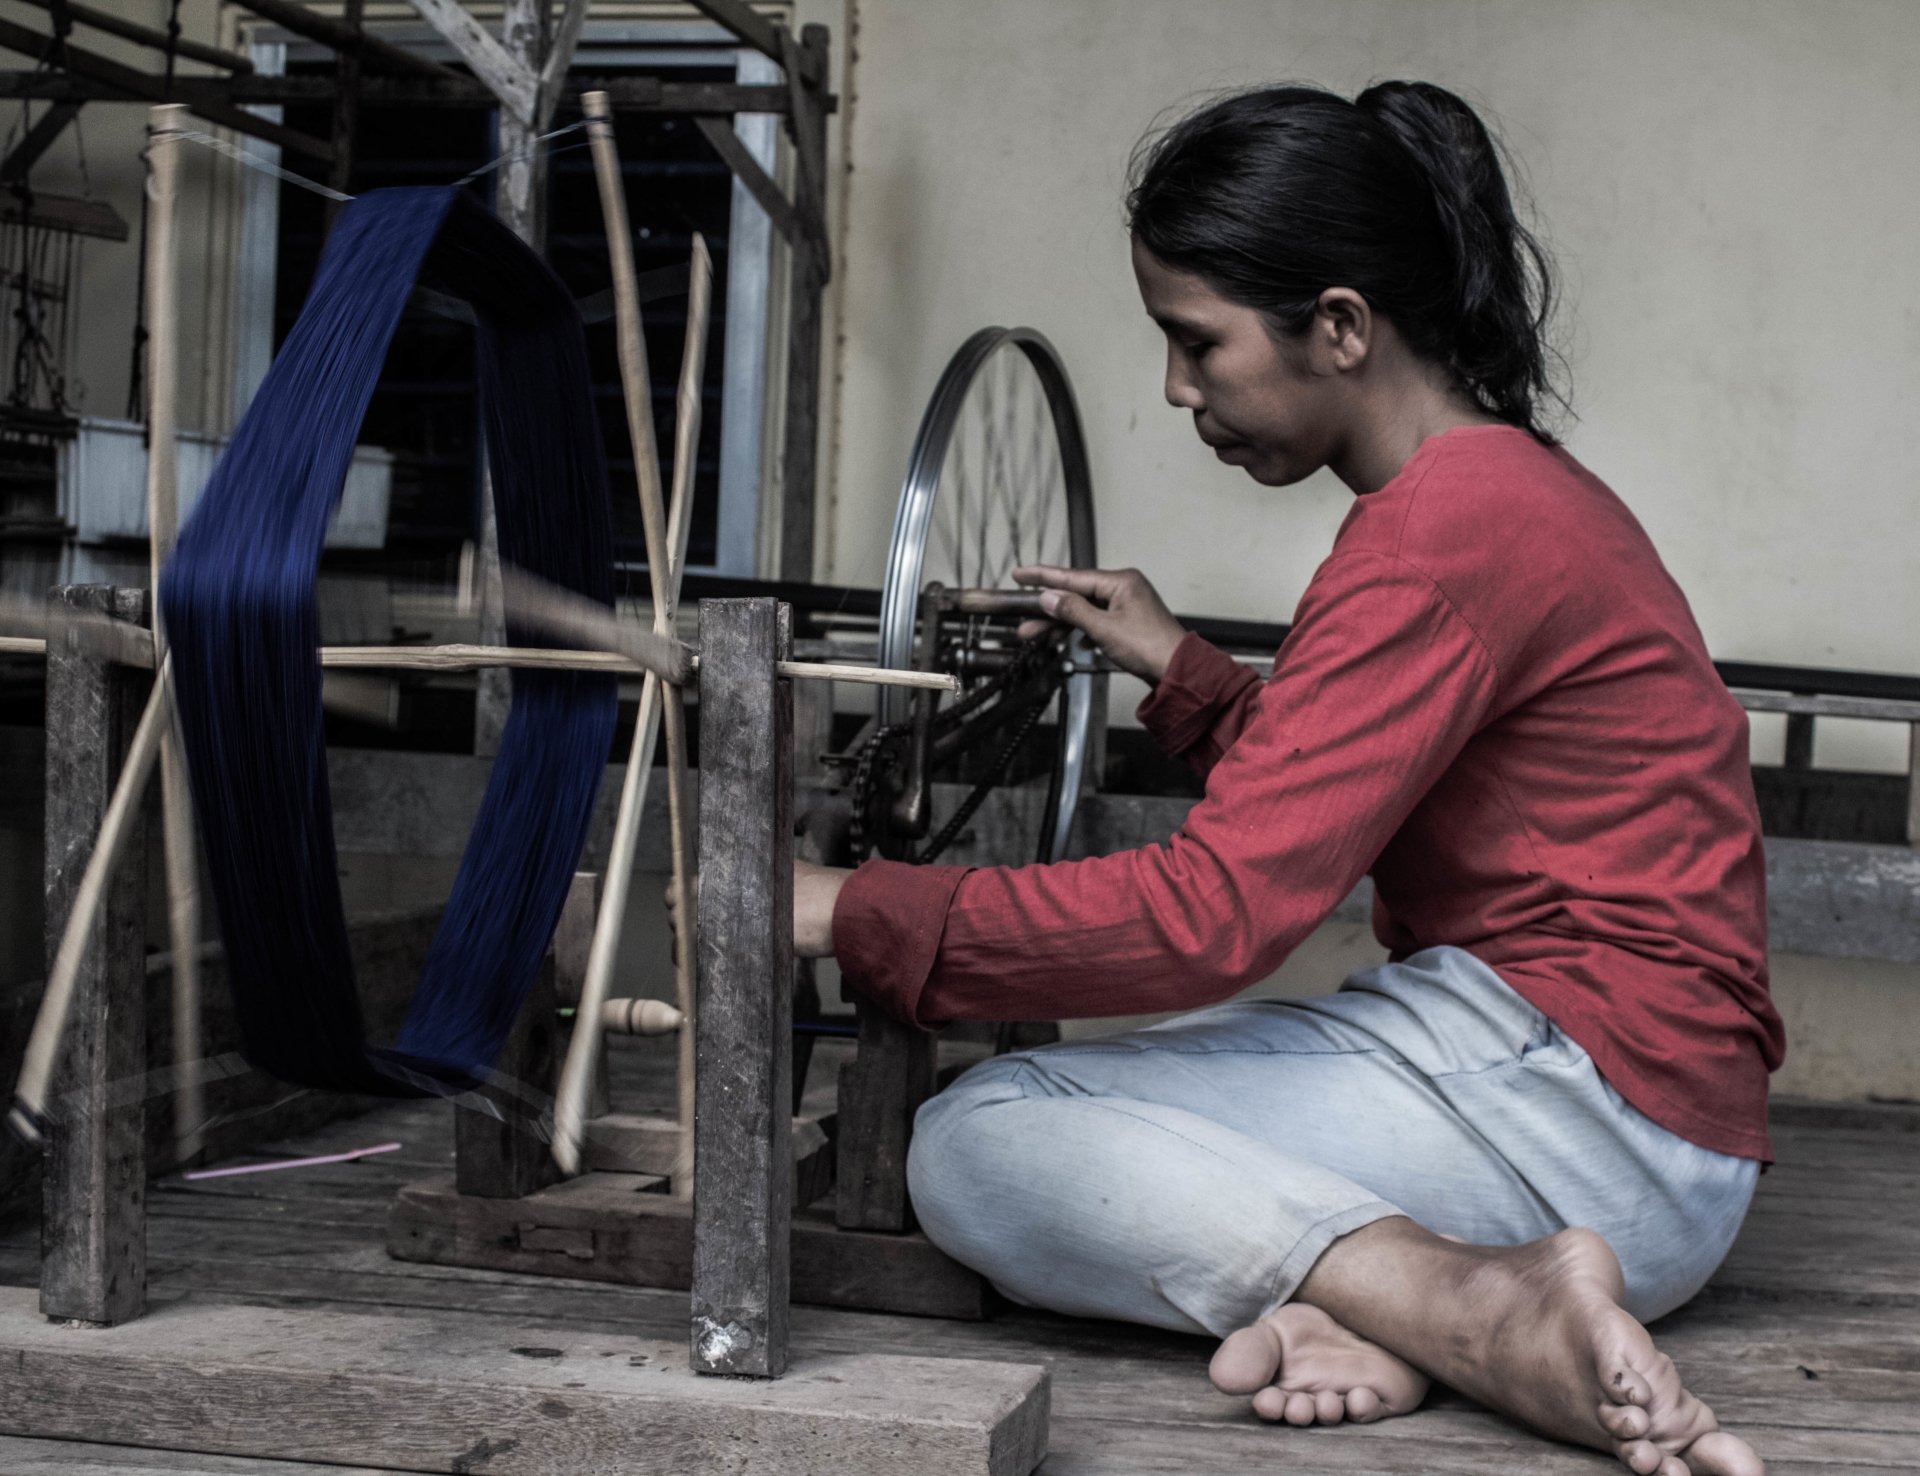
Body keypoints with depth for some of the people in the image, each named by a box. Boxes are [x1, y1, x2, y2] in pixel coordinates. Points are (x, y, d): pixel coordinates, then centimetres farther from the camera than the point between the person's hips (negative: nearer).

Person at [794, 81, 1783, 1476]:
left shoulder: (1443, 531, -18)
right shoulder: (1506, 478, 14)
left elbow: (1214, 914, -22)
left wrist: (851, 912, -17)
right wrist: (1182, 673, 16)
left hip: (1581, 1089, -11)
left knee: (978, 1148, -12)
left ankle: (1491, 1308, -23)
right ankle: (1390, 1301, -10)